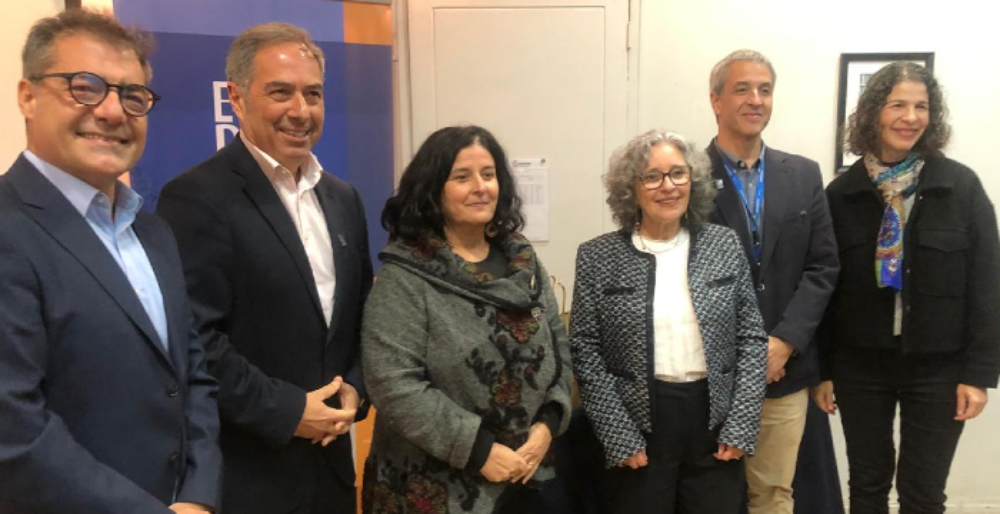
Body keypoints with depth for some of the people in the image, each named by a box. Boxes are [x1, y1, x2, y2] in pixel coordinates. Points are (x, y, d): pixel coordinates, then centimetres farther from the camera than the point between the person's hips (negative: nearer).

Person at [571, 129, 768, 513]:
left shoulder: (725, 245, 3)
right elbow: (585, 352, -4)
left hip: (715, 424, 2)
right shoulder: (598, 257, -4)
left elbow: (752, 338, 3)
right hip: (637, 427, -2)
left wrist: (740, 426, -4)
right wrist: (620, 437, -8)